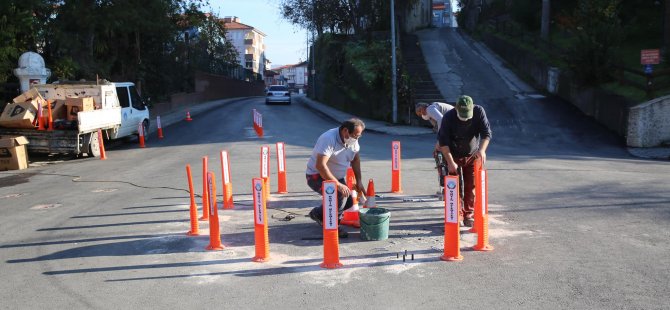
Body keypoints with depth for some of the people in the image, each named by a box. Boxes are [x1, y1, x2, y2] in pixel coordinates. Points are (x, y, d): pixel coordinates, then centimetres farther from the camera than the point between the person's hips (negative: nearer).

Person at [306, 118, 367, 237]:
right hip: (317, 176, -8)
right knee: (340, 195, -28)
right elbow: (320, 165, -38)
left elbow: (355, 159, 12)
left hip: (337, 177, 8)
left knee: (349, 202, 3)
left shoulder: (353, 140, -5)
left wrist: (359, 181, 5)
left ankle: (319, 214, 23)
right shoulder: (329, 139, -30)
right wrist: (338, 184, -38)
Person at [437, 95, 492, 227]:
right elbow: (443, 141, -20)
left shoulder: (479, 111, -18)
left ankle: (468, 216, 13)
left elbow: (486, 132, -15)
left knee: (471, 186, 1)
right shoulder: (449, 117, -23)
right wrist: (450, 162, -25)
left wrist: (482, 149, -34)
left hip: (473, 156, 2)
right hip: (454, 156, -1)